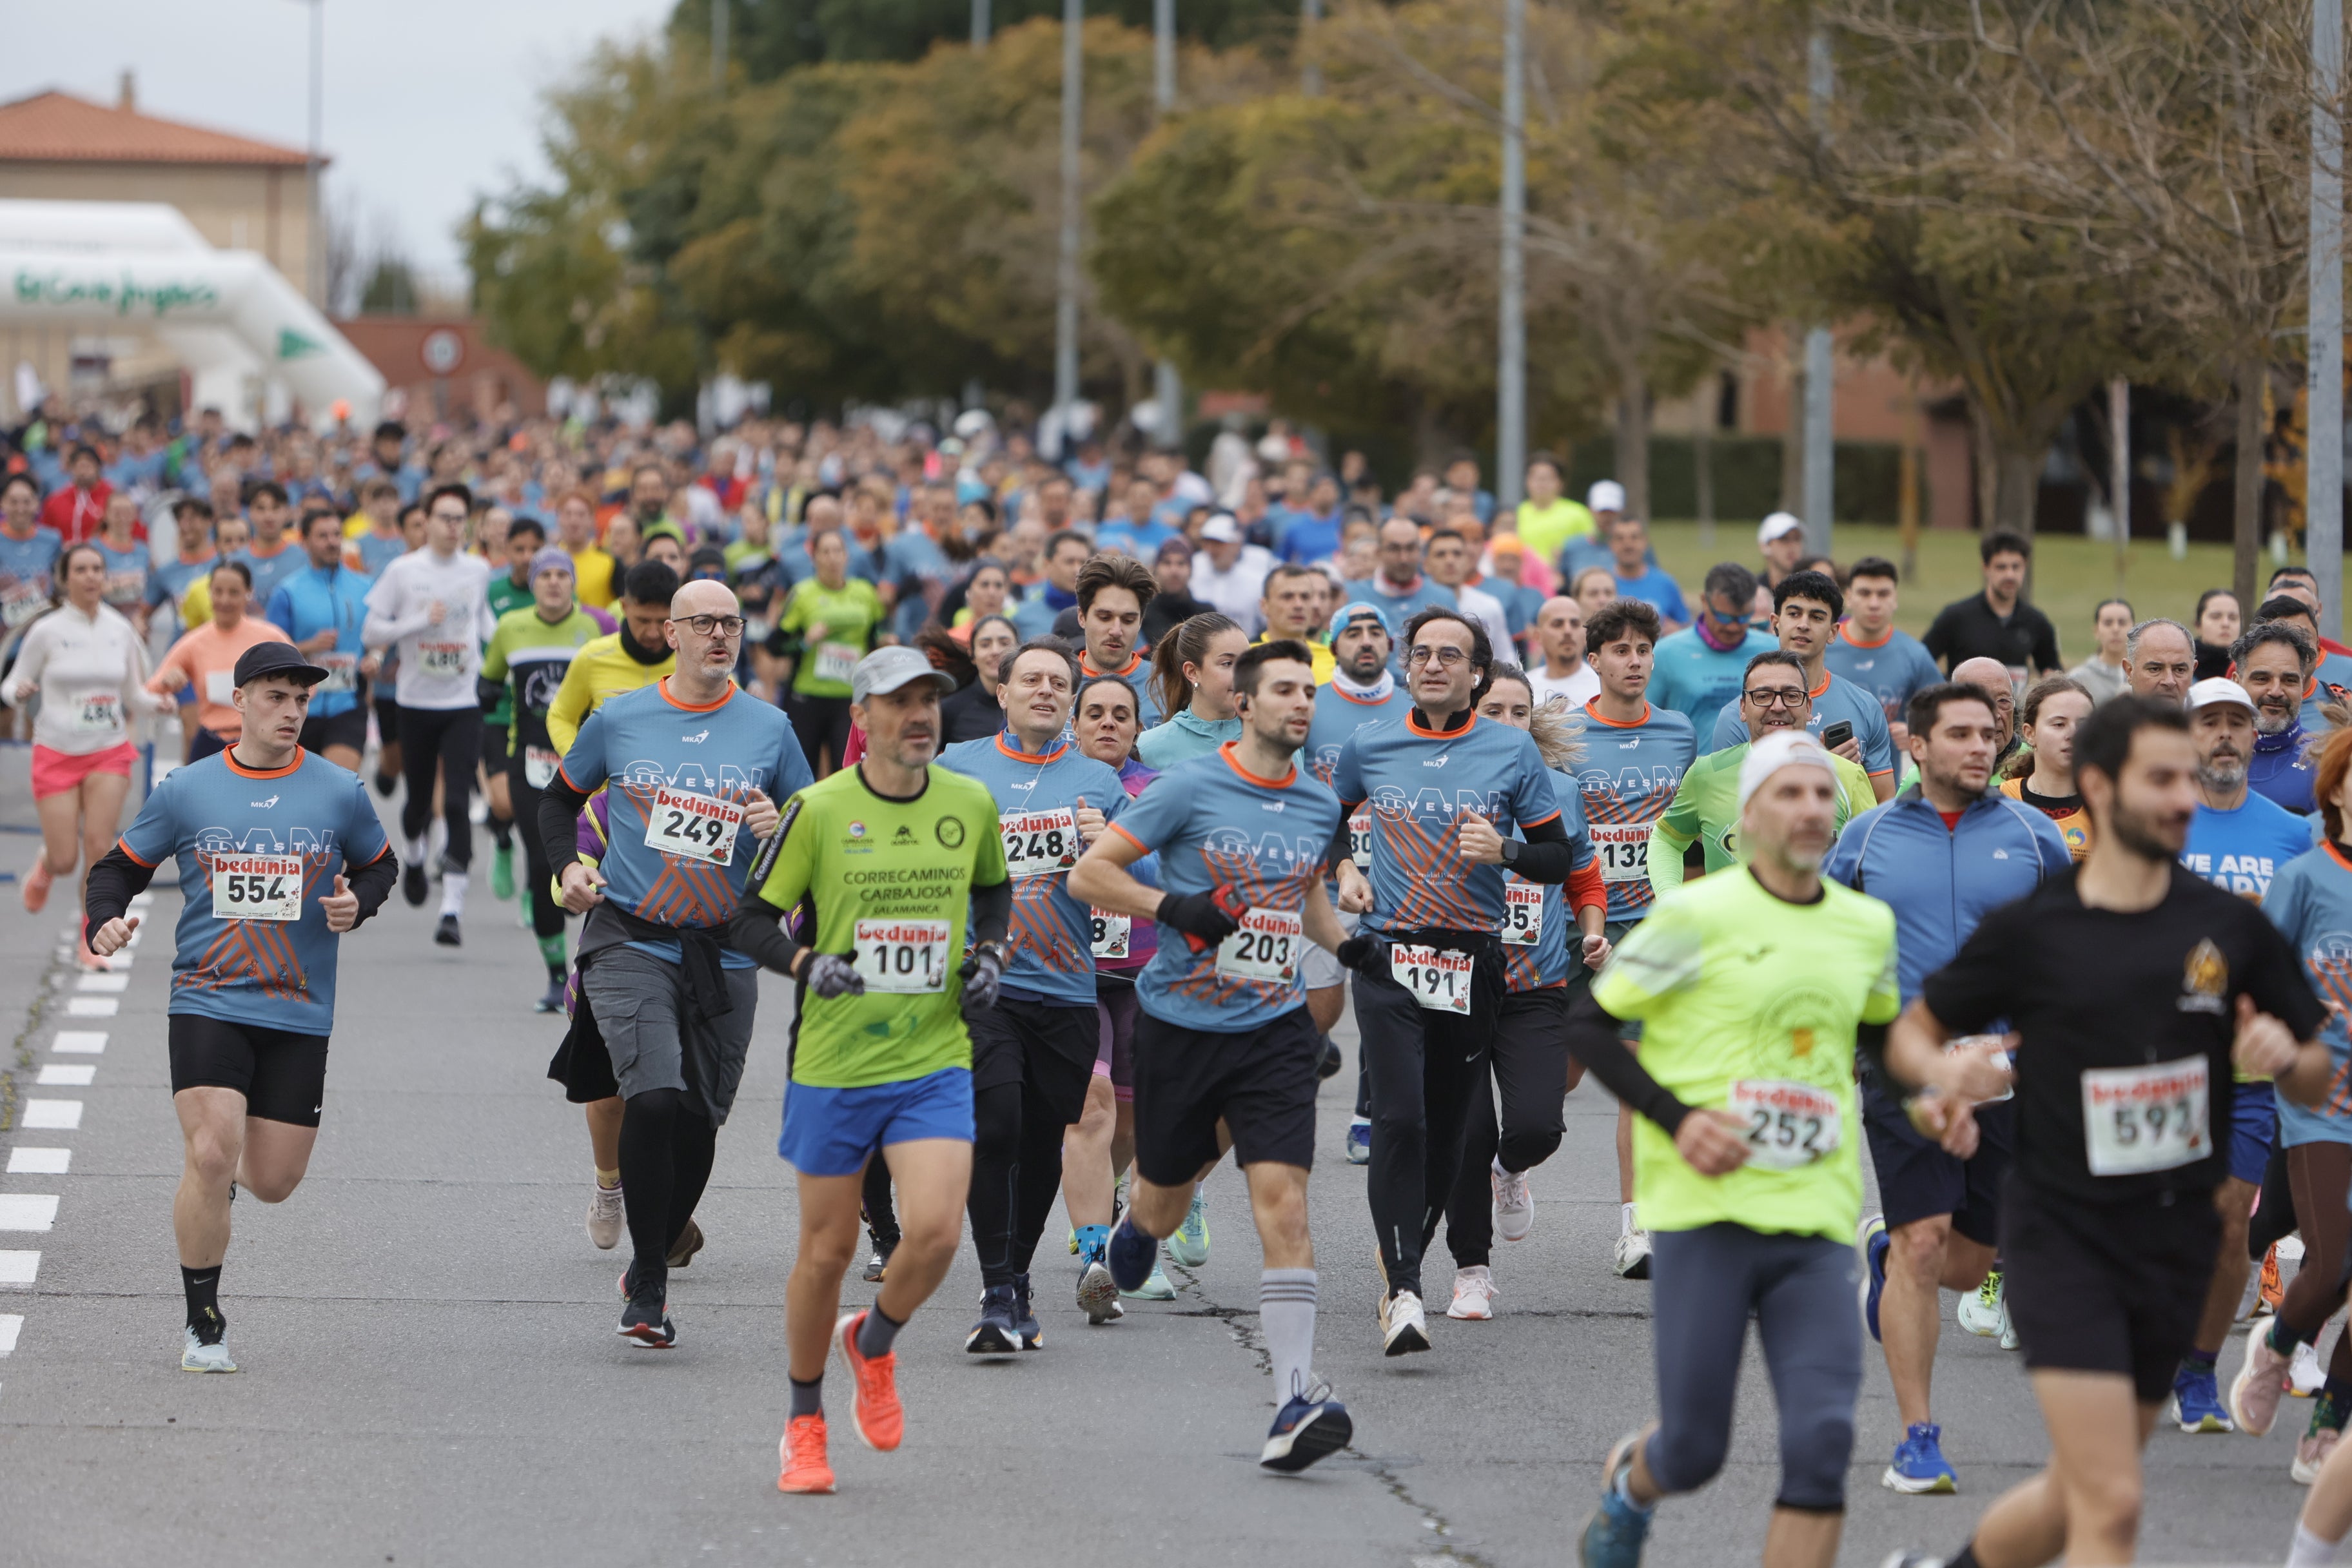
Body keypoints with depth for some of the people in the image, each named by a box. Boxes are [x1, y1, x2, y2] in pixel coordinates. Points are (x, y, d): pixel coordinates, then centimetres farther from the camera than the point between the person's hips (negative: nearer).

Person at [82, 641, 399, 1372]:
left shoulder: (341, 794, 3)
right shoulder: (185, 792, 1)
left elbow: (379, 865, 19)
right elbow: (121, 866, 11)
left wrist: (356, 903, -3)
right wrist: (104, 921, -10)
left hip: (299, 1015, 2)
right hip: (206, 1004, -2)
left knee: (273, 1182, 3)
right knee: (211, 1158, -18)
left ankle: (211, 1165, 42)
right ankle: (203, 1325, -1)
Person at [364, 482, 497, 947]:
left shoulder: (479, 571, 5)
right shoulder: (403, 571, -2)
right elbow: (371, 631, -4)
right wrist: (421, 621, -15)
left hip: (465, 703, 0)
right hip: (416, 702, 0)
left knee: (458, 803, -13)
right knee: (419, 800, 11)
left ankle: (452, 908, -17)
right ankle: (413, 857, 47)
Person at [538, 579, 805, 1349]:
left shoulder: (770, 730, 3)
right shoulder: (618, 719, 2)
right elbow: (559, 798, 17)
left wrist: (783, 827, -12)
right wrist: (568, 865, 0)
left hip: (725, 954, 2)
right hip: (630, 940, -2)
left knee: (699, 1121, 6)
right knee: (654, 1098, -21)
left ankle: (649, 1266, 28)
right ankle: (649, 1285, -10)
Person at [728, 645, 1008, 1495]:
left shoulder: (971, 803, 3)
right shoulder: (818, 810, -7)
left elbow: (993, 889, 23)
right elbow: (749, 917, -1)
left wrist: (990, 954, 5)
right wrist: (807, 963, -19)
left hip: (935, 1059, 2)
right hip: (833, 1065, -2)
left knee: (935, 1231, -16)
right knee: (827, 1249, 6)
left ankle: (875, 1343, 17)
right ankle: (803, 1424, 25)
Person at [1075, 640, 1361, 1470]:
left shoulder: (1320, 805, 7)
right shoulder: (1190, 787, -8)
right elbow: (1088, 874, -6)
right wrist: (1173, 907, -19)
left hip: (1275, 1031, 2)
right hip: (1180, 1027, -2)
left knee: (1282, 1200, -14)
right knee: (1166, 1200, 14)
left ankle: (1295, 1395, -19)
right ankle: (1136, 1223, 54)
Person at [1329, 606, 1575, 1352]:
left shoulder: (1513, 751, 2)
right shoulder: (1368, 748, 6)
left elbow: (1560, 857, 5)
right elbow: (1329, 818, 25)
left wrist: (1505, 850, -13)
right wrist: (1343, 869, 6)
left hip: (1472, 965, 1)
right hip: (1389, 956, -1)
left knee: (1446, 1131, 8)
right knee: (1400, 1118, -17)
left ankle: (1402, 1259, 31)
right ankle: (1403, 1292, -19)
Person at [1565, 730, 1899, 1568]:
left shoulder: (1868, 925, 10)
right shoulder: (1698, 916, -5)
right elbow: (1588, 1025, 0)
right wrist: (1676, 1118, -12)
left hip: (1817, 1224, 4)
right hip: (1706, 1215, -3)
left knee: (1821, 1442, -12)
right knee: (1693, 1451, 2)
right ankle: (1628, 1483, 39)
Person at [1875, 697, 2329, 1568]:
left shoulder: (2230, 929, 2)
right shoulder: (2030, 931, -5)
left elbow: (2319, 1079, 10)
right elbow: (1912, 1033, 8)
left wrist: (2285, 1058, -14)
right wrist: (1942, 1072, -15)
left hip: (2177, 1240, 4)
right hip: (2062, 1235, -4)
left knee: (2081, 1494, 16)